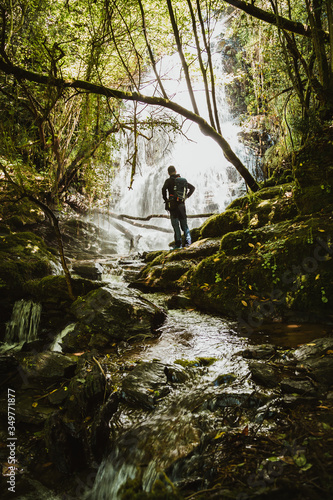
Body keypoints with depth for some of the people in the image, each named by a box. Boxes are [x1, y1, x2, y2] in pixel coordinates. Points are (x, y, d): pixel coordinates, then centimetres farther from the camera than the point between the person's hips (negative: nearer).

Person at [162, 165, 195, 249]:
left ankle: (178, 243, -1)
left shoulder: (169, 180, -4)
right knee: (184, 223, 12)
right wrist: (186, 196, 12)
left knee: (175, 224, -1)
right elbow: (192, 188, 15)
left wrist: (165, 200, -8)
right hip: (182, 204, 4)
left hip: (173, 204, -4)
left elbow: (164, 189, -21)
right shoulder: (183, 180, 12)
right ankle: (188, 241, 6)